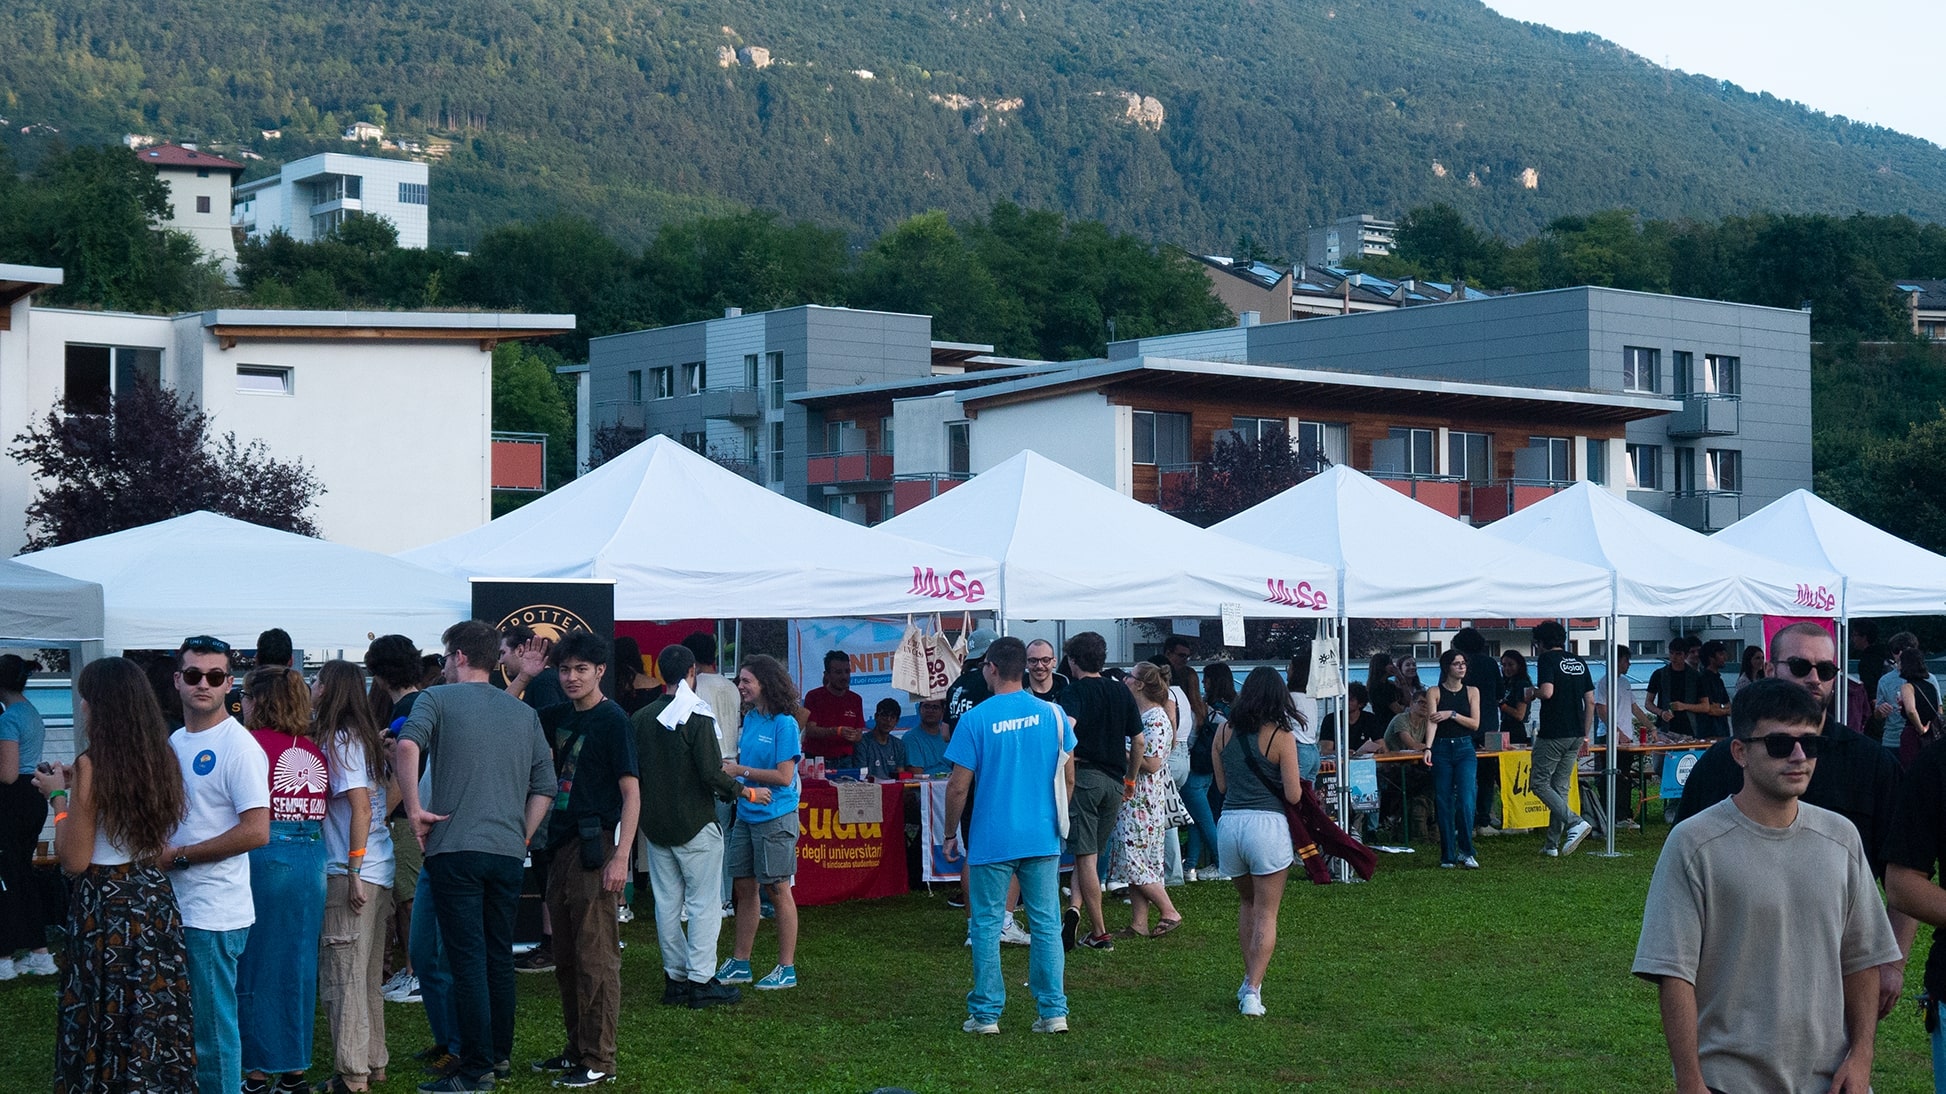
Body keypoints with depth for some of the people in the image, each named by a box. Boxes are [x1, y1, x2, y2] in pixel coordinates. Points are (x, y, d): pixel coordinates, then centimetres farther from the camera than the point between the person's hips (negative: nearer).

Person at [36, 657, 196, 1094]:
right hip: (155, 898, 6)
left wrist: (59, 797, -2)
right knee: (154, 1017, 13)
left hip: (105, 907, -6)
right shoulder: (159, 759, 2)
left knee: (108, 1021, 5)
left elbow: (74, 860, -13)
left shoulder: (92, 766, -16)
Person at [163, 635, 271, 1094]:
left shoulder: (238, 746, -12)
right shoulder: (173, 742, 13)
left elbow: (256, 832, -20)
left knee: (213, 1028, -1)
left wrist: (178, 856, -15)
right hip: (172, 906, 8)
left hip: (214, 915, -8)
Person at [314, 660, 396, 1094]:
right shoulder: (365, 737, 14)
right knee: (368, 974, 16)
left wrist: (353, 872, -20)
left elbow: (361, 807, -19)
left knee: (343, 974, -3)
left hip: (353, 873, -9)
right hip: (380, 871, 9)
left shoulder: (340, 741, -11)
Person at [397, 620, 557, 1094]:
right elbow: (545, 786, 13)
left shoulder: (438, 699, 1)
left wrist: (414, 808, -13)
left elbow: (409, 742, -20)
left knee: (468, 960, -4)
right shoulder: (524, 713, 15)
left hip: (455, 847, -5)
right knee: (500, 957, 15)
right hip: (508, 851, 5)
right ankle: (499, 1054, 24)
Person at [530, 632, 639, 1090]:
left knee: (596, 958, -5)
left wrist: (621, 858, -20)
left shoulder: (613, 720, -9)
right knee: (566, 958, 13)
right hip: (561, 844, 8)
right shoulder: (559, 717, 12)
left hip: (595, 846, -8)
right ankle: (576, 1048, 23)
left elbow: (631, 794, -12)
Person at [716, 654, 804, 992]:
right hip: (746, 813, 8)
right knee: (744, 887, 12)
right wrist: (728, 764, 0)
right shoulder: (750, 718, 9)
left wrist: (741, 771, -16)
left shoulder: (784, 723, -15)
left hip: (775, 816, -8)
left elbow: (784, 776, -18)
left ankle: (787, 969, 10)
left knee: (777, 890, 0)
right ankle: (739, 964, 21)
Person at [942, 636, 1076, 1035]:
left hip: (991, 840, -3)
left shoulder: (975, 719, -9)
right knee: (1046, 925, 8)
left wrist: (950, 834, 5)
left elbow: (958, 785, -8)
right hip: (1043, 838, 3)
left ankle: (986, 1014, 9)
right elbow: (1068, 778, 8)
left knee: (987, 925, 6)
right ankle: (1053, 1011, 8)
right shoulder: (1052, 714, 1)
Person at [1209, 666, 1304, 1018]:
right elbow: (1293, 794, -7)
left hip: (1229, 822, 4)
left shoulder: (1224, 732, 5)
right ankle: (1252, 990, -7)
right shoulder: (1281, 736, -7)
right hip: (1267, 824, -4)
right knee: (1266, 913, 3)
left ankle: (1250, 979, 28)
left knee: (1246, 902, 25)